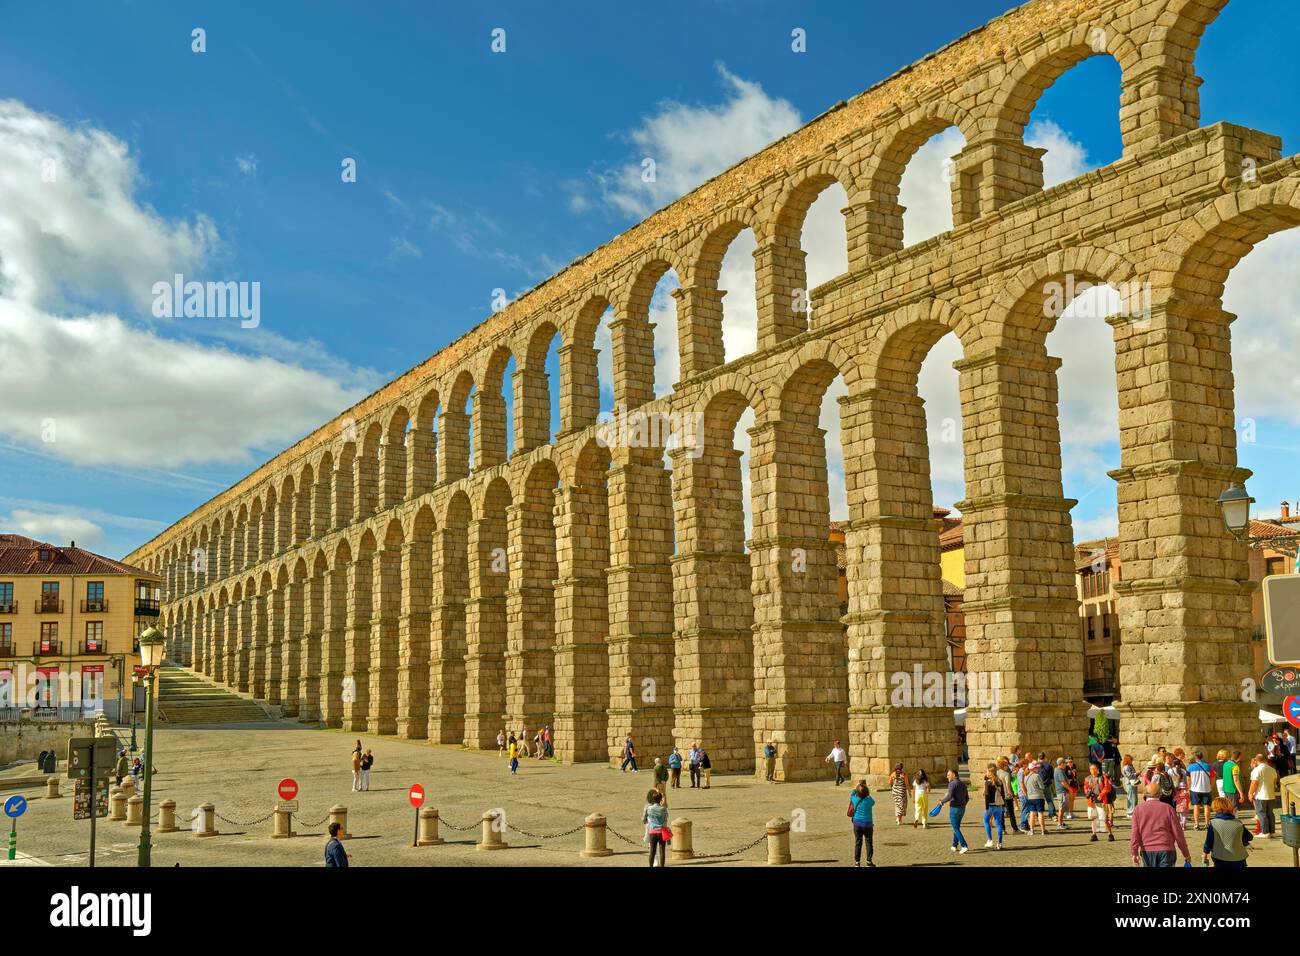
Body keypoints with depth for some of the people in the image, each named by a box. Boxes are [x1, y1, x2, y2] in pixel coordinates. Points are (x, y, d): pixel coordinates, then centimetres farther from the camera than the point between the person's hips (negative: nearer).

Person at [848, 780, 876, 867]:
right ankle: (869, 861, 10)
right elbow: (873, 802, 13)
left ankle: (857, 862, 10)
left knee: (858, 843, 8)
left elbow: (852, 794, 15)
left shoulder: (854, 799, -9)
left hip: (857, 824, 1)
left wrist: (857, 785, 24)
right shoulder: (869, 800, -12)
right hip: (867, 824, -1)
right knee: (869, 842, 9)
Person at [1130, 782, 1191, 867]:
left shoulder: (1138, 809, 2)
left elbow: (1135, 833, -4)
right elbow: (1178, 832, -1)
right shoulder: (1168, 808, -1)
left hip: (1147, 851, 2)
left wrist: (1134, 853, -2)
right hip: (1166, 850, -2)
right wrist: (1186, 854, 8)